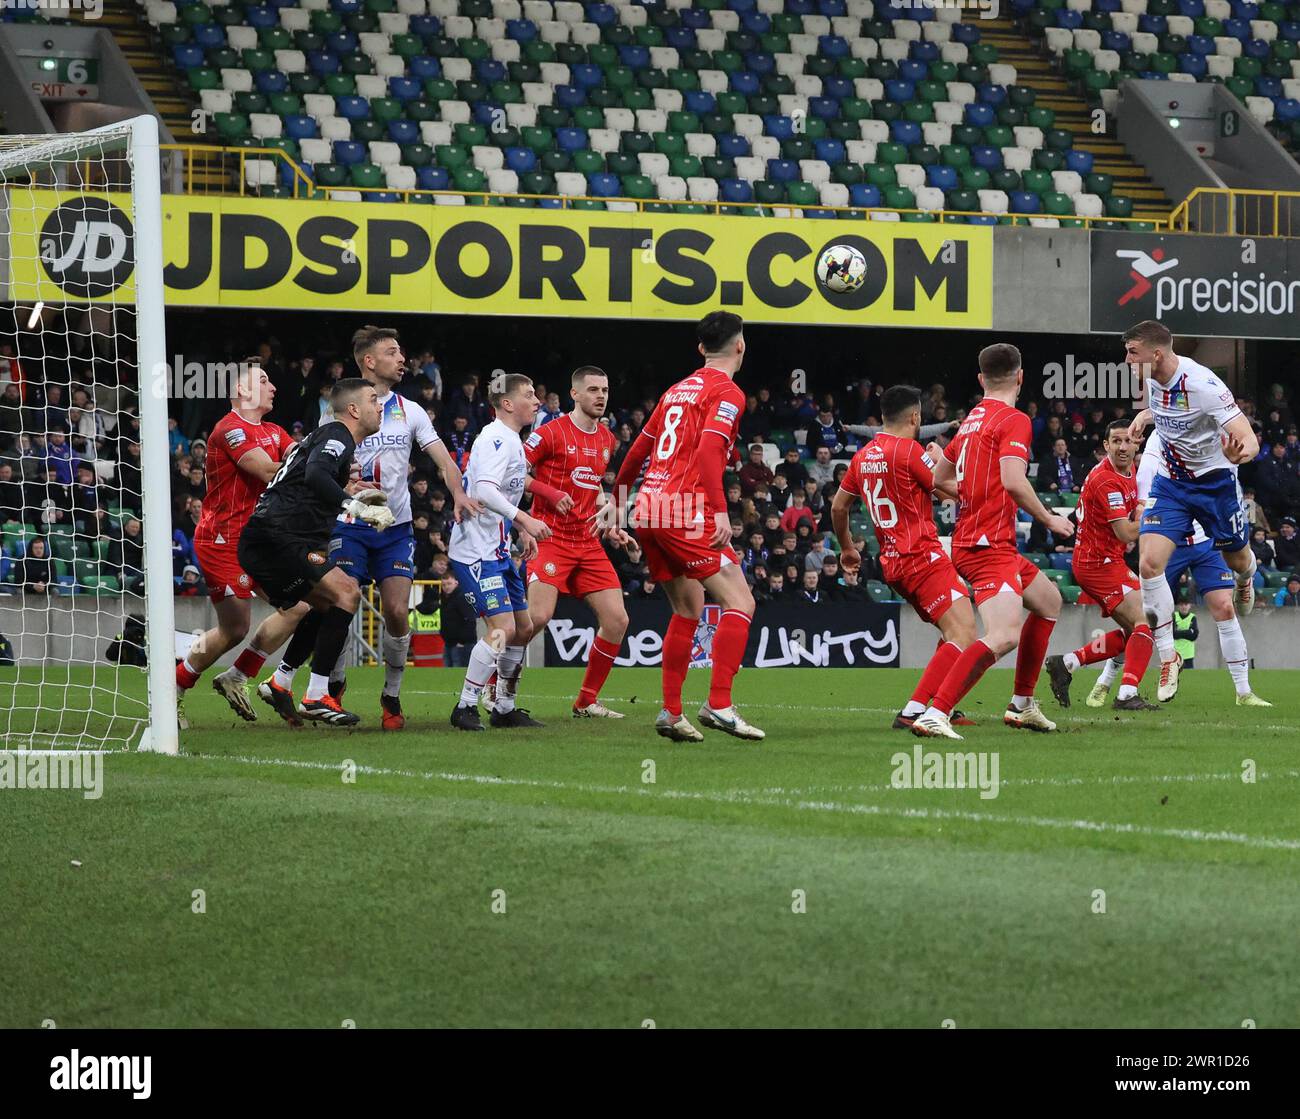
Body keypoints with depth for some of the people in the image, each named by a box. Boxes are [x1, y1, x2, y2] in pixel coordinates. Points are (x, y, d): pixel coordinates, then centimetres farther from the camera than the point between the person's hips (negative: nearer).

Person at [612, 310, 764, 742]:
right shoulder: (727, 392, -4)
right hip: (686, 511, -8)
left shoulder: (678, 390, 20)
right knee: (739, 603, -6)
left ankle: (670, 712, 15)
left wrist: (619, 496, 39)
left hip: (649, 510, 8)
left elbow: (638, 448, 27)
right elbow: (709, 450, -18)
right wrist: (720, 511, -23)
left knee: (688, 609, 18)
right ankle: (718, 704, -17)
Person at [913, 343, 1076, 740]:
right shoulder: (1014, 420, -10)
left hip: (968, 541, 10)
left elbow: (939, 479, 25)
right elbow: (1014, 481, -22)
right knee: (1004, 637, -23)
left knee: (1049, 601, 27)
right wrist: (1049, 519, -9)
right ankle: (934, 715, -31)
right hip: (989, 546, -10)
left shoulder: (970, 421, 16)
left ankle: (1022, 704, 28)